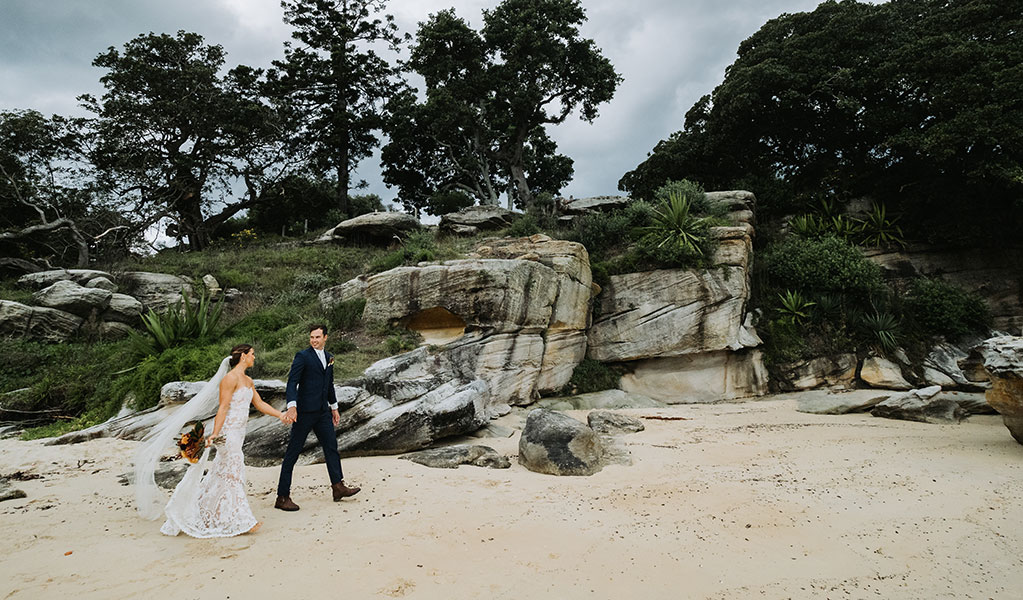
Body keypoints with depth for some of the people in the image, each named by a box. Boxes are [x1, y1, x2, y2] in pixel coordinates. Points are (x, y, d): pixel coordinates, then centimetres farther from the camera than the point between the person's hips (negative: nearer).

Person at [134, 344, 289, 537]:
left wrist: (281, 415, 8)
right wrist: (215, 434, -22)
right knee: (232, 474, -1)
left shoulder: (248, 380, 14)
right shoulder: (230, 378, -14)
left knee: (221, 475, 14)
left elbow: (260, 404, 16)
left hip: (238, 432, 9)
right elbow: (222, 408, -19)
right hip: (228, 432, -9)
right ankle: (241, 521, 7)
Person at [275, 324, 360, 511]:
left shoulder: (329, 357, 14)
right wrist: (291, 406, -30)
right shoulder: (302, 356, -8)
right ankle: (282, 497, 5)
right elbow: (292, 383, -17)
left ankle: (338, 487, 22)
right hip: (305, 411, -7)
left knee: (331, 446, 12)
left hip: (322, 411, 7)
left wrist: (334, 407, 24)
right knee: (293, 451, -1)